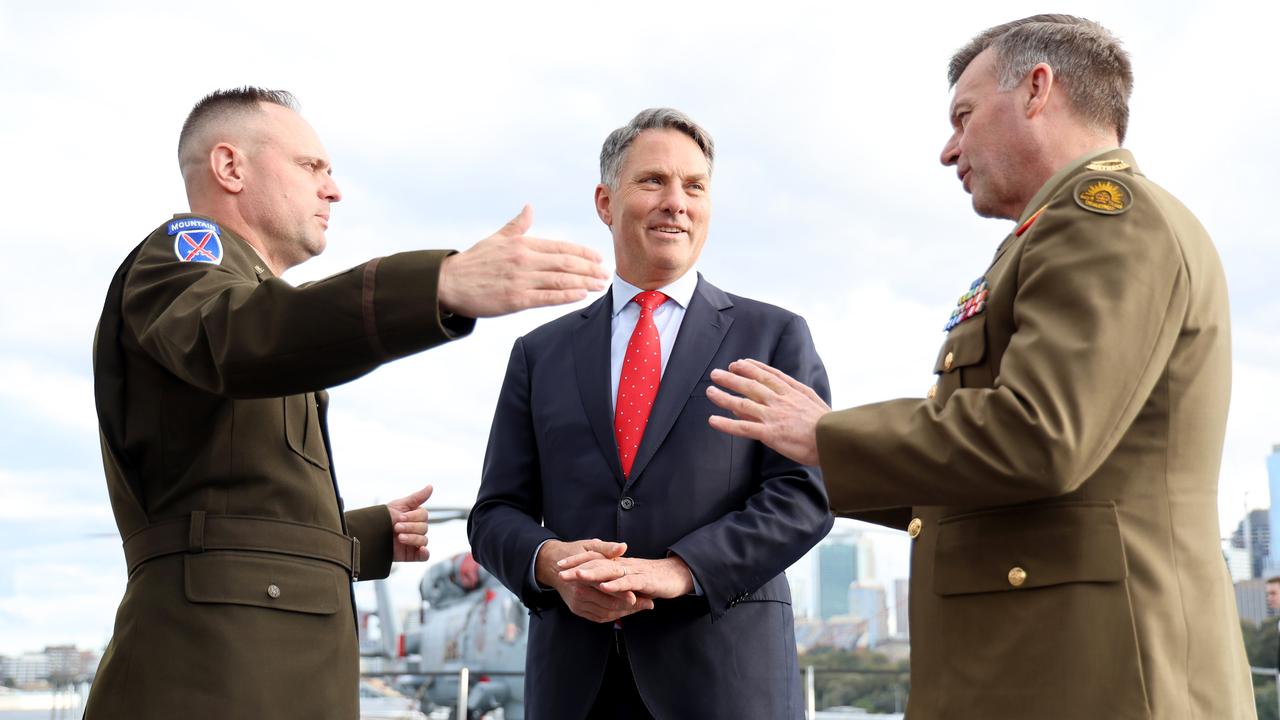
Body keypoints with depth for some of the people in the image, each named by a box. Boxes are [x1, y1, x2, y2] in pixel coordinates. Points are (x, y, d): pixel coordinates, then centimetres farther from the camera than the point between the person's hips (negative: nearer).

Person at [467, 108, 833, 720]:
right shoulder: (540, 354, 12)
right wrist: (550, 563, -13)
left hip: (722, 670, -2)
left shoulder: (774, 337, 6)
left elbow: (803, 495, -3)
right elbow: (496, 513, 9)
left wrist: (677, 570, -17)